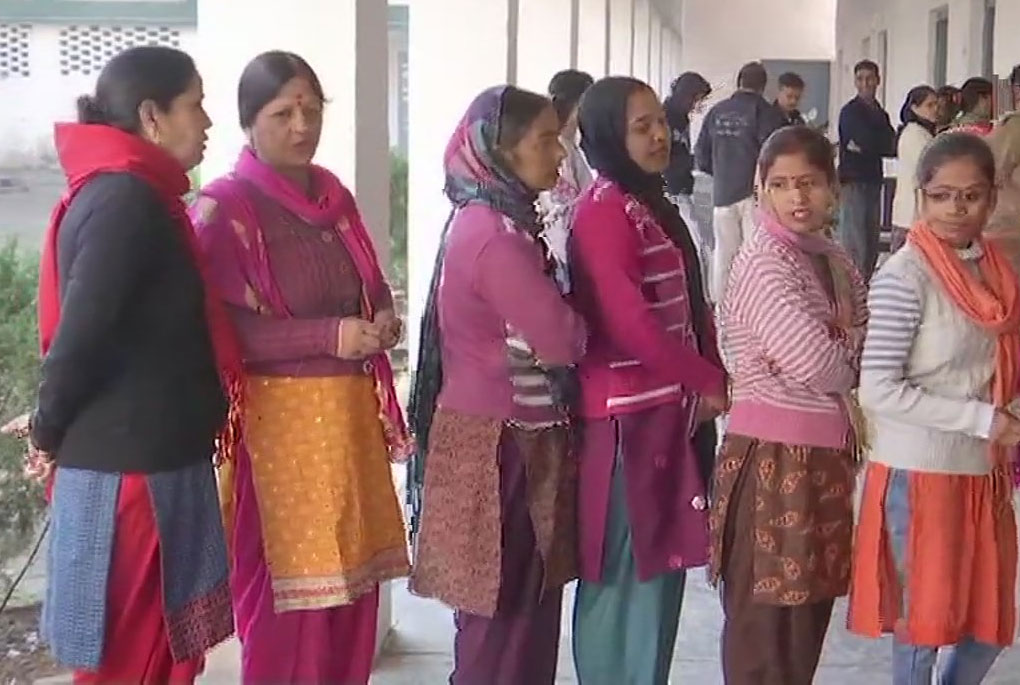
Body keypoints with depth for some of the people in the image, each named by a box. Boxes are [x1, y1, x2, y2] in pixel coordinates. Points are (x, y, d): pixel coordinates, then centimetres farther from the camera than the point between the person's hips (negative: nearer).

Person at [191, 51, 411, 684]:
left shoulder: (335, 197, 11)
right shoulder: (225, 208, -9)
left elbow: (369, 290, 22)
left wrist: (383, 319, -1)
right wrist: (328, 336, -20)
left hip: (351, 411, 7)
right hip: (280, 419, -6)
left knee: (353, 581, 10)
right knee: (290, 590, -1)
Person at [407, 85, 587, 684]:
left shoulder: (486, 222, 10)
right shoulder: (496, 235, -21)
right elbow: (561, 341, -21)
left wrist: (559, 309, -4)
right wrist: (576, 314, -3)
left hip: (502, 435, 9)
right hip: (502, 444, -9)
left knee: (518, 609, 18)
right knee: (505, 617, 3)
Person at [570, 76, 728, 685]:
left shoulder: (653, 205, 16)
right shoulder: (605, 211, -13)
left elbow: (691, 310, 17)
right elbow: (631, 324, -22)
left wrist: (710, 381, 1)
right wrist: (712, 382, -11)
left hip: (669, 413, 9)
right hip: (629, 419, -9)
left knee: (659, 568, 14)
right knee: (629, 577, -2)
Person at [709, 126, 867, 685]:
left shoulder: (836, 260, 11)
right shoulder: (763, 264, -15)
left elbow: (863, 351, 12)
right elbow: (817, 362, -23)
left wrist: (838, 351, -8)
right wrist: (853, 354, -3)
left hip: (827, 453, 8)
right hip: (774, 455, -8)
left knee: (811, 611, 16)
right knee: (767, 622, 1)